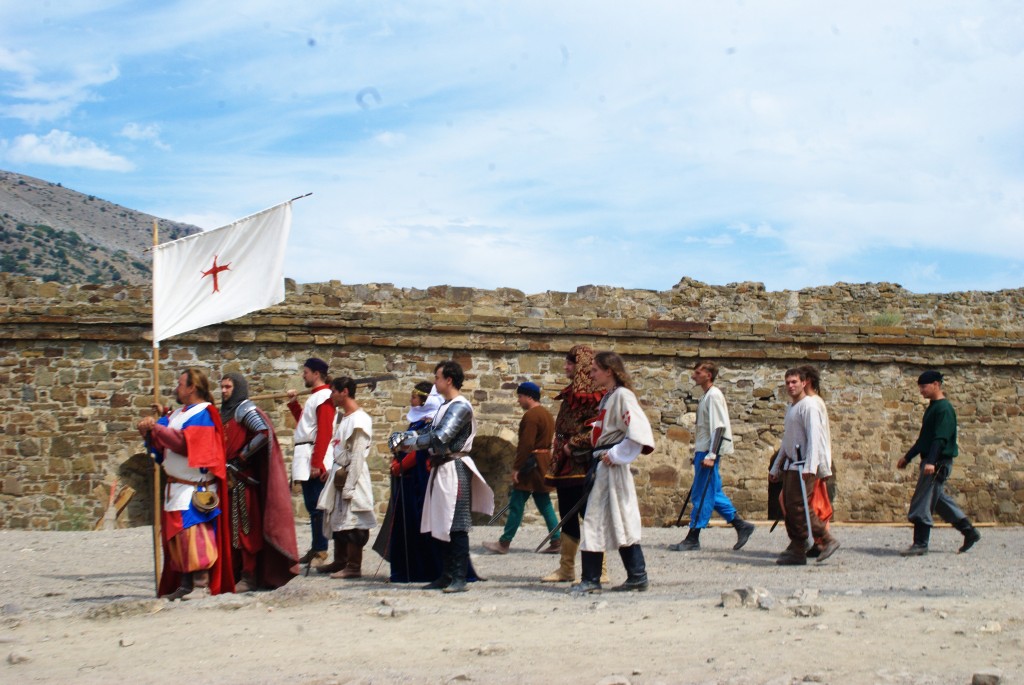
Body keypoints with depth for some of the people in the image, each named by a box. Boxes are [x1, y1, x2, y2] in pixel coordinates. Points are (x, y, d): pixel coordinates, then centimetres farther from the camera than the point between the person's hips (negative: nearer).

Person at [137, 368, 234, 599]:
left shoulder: (203, 413, -9)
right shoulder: (178, 413, 17)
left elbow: (184, 442, -21)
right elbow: (159, 441, 13)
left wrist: (156, 428, -15)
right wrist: (149, 429, -7)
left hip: (195, 488, -9)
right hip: (176, 486, 9)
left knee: (193, 532, -13)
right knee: (177, 537, 9)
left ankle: (202, 584, -10)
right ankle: (185, 584, 13)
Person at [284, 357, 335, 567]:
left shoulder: (324, 396, -12)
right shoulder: (314, 396, 18)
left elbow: (324, 432, -19)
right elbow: (303, 422, 28)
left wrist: (317, 463, -22)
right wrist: (293, 403, 20)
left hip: (314, 459, -10)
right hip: (305, 457, 10)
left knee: (316, 506, -7)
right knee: (312, 505, 12)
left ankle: (321, 550, -4)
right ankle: (316, 549, 18)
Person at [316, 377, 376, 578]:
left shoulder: (359, 420, -14)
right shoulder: (341, 416, 14)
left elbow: (358, 455, -18)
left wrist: (349, 486, -20)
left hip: (351, 475, -9)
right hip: (338, 473, 9)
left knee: (351, 523, -5)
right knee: (337, 520, 15)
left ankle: (354, 566, 0)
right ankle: (340, 562, 26)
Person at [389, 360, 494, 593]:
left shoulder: (460, 406, -13)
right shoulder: (445, 406, 18)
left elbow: (440, 437, -22)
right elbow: (431, 432, 16)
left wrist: (410, 442, -13)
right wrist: (402, 437, 3)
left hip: (454, 469, -10)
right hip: (441, 468, 10)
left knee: (456, 525, -9)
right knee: (443, 525, 12)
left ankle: (460, 578, -7)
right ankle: (448, 575, 18)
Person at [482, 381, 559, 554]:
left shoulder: (530, 416, -15)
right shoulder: (546, 414, 16)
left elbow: (526, 445, -21)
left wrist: (516, 467, -19)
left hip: (531, 464, -10)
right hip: (544, 462, 10)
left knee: (516, 504, -5)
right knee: (544, 503, 11)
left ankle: (504, 543, -1)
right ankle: (556, 541, 7)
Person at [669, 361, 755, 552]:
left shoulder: (714, 395, -12)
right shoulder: (707, 396, 16)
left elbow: (718, 427, -18)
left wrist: (710, 455, -21)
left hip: (708, 451, -10)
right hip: (703, 451, 10)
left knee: (702, 494, -5)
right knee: (712, 493, 12)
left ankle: (692, 539, -1)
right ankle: (741, 525, 17)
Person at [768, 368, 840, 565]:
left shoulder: (808, 406, -9)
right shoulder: (790, 407, 19)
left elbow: (814, 437, -18)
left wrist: (809, 467, -26)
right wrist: (775, 467, 25)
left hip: (803, 464, -9)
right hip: (790, 464, 9)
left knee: (798, 506, -11)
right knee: (789, 506, 6)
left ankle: (798, 552, -4)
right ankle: (796, 548, 11)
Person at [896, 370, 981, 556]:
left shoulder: (944, 408, -13)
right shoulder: (932, 408, 17)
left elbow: (941, 438, -22)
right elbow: (924, 438, 24)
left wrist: (931, 462, -31)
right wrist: (907, 457, 26)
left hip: (939, 462, -10)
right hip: (930, 461, 10)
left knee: (923, 503, -8)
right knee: (938, 500, 15)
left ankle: (920, 544, -4)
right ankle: (969, 531, 23)